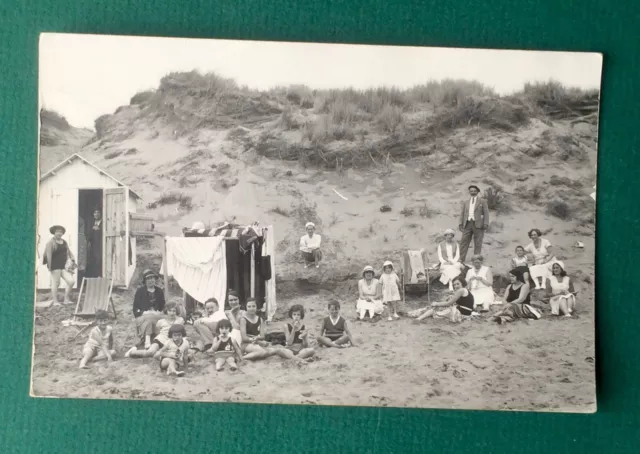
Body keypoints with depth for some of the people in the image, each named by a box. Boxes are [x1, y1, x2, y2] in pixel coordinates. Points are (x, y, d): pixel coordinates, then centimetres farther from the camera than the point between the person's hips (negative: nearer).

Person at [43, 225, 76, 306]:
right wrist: (49, 266, -15)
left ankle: (66, 299, 8)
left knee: (71, 281, -3)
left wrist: (72, 260, 6)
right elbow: (48, 255, -10)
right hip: (55, 266, -6)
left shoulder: (64, 242, 16)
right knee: (55, 283, -2)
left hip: (64, 266, 6)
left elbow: (69, 252, 20)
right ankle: (55, 301, 8)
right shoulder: (51, 242, -4)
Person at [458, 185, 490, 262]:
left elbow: (486, 213, 2)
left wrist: (486, 223, -10)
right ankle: (461, 259, -3)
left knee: (478, 243, -1)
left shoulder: (482, 201, 9)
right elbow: (462, 213, 14)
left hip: (478, 224, -3)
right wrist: (460, 223, 1)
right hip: (467, 224, 3)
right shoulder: (465, 203, 19)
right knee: (464, 242, -3)